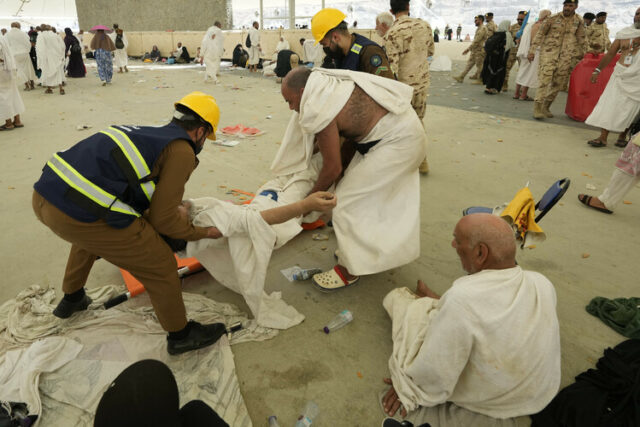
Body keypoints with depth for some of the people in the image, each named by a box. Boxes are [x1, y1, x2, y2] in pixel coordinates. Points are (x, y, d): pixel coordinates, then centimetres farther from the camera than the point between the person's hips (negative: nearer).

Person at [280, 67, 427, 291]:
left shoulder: (318, 110, -21)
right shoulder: (330, 86, 6)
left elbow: (333, 167, -15)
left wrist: (312, 198, 0)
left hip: (397, 141, -10)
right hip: (402, 125, 10)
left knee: (349, 202, -5)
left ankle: (349, 270, 8)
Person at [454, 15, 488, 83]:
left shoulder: (482, 29, -17)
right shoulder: (478, 28, 15)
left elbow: (476, 41, -23)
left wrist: (468, 49, -22)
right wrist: (469, 49, 19)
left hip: (480, 51, -10)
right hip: (475, 50, 10)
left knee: (479, 66, -1)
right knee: (469, 64, 10)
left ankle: (480, 80, 8)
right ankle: (461, 77, 12)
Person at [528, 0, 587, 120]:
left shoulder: (578, 21, 9)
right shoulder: (553, 18, 1)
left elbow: (582, 41, 16)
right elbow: (540, 34, 3)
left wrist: (582, 55, 14)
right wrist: (532, 50, -4)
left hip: (566, 57, 3)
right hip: (549, 53, -3)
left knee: (558, 83, 4)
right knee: (545, 79, -17)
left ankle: (546, 107, 16)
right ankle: (537, 107, -16)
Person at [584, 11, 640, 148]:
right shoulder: (624, 33, 10)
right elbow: (610, 54, 14)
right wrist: (597, 70, 13)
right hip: (620, 74, 3)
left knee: (629, 108, 1)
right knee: (609, 104, -4)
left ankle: (622, 136, 15)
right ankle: (603, 138, -3)